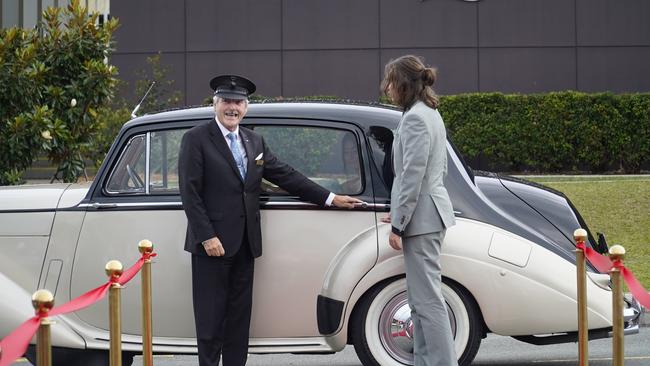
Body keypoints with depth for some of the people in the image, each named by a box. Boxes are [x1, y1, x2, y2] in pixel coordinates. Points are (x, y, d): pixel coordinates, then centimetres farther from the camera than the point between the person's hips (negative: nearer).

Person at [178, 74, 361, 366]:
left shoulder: (254, 142, 14)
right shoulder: (196, 139, -5)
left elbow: (286, 176, 14)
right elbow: (189, 192, -10)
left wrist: (330, 199, 8)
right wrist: (206, 237, -17)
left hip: (244, 244, 6)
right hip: (212, 244, -6)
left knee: (239, 316, 9)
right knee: (211, 318, -2)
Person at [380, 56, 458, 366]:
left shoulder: (414, 118, -15)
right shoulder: (430, 114, 16)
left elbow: (412, 177, -19)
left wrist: (397, 226, -16)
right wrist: (400, 213, 21)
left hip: (421, 218, -11)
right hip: (427, 214, 11)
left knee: (427, 298, -9)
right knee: (420, 298, 13)